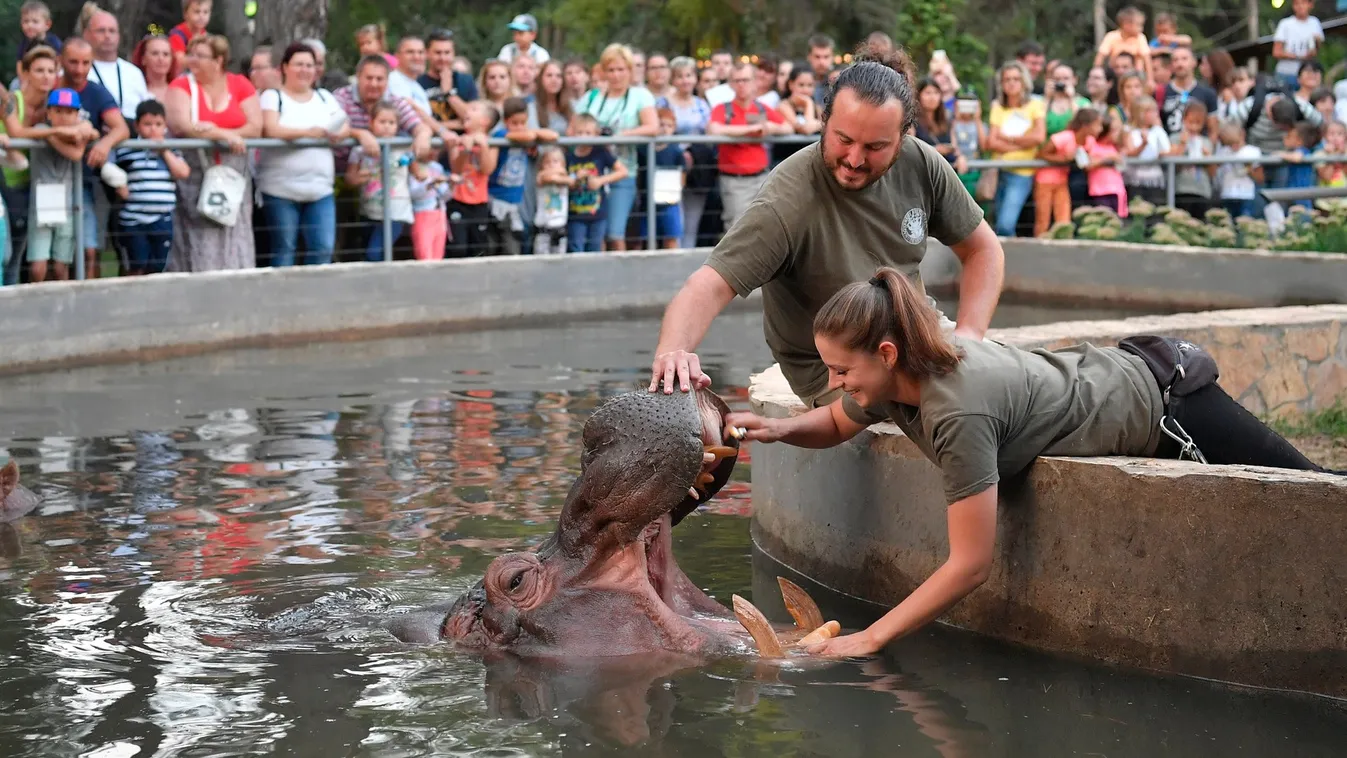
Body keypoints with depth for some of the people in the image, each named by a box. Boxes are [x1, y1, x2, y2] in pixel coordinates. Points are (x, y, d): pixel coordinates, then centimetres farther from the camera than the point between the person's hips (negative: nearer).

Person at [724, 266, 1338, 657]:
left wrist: (870, 638, -33)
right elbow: (836, 426, 8)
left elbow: (971, 565, -37)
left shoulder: (958, 412, -40)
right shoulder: (892, 375, -15)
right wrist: (780, 429, -14)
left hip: (1160, 410, -7)